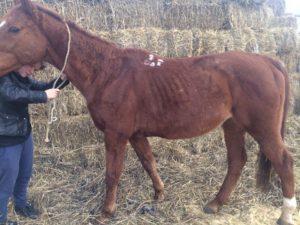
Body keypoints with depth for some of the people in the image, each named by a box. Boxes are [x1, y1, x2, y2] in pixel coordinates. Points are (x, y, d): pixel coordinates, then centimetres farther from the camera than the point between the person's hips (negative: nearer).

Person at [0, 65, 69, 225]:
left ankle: (21, 205, 46)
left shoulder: (22, 78, 5)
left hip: (24, 134, 9)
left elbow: (42, 87, 11)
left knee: (25, 174, 24)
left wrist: (63, 80, -5)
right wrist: (43, 96, -35)